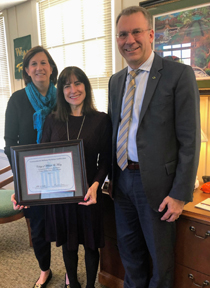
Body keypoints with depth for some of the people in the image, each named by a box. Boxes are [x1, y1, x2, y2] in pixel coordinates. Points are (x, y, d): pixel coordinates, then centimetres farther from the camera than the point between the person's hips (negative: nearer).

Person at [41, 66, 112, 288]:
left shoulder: (101, 120, -6)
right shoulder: (52, 120, 1)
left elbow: (105, 160, -6)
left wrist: (95, 185, -23)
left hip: (88, 194, -2)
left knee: (90, 244, 14)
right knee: (67, 243, 19)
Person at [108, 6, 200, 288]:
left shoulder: (179, 74, -10)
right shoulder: (116, 80, 9)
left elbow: (189, 139, -13)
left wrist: (180, 194, -14)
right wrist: (111, 175, 7)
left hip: (156, 182, -5)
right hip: (122, 179, 6)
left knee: (159, 255, 15)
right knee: (129, 249, 22)